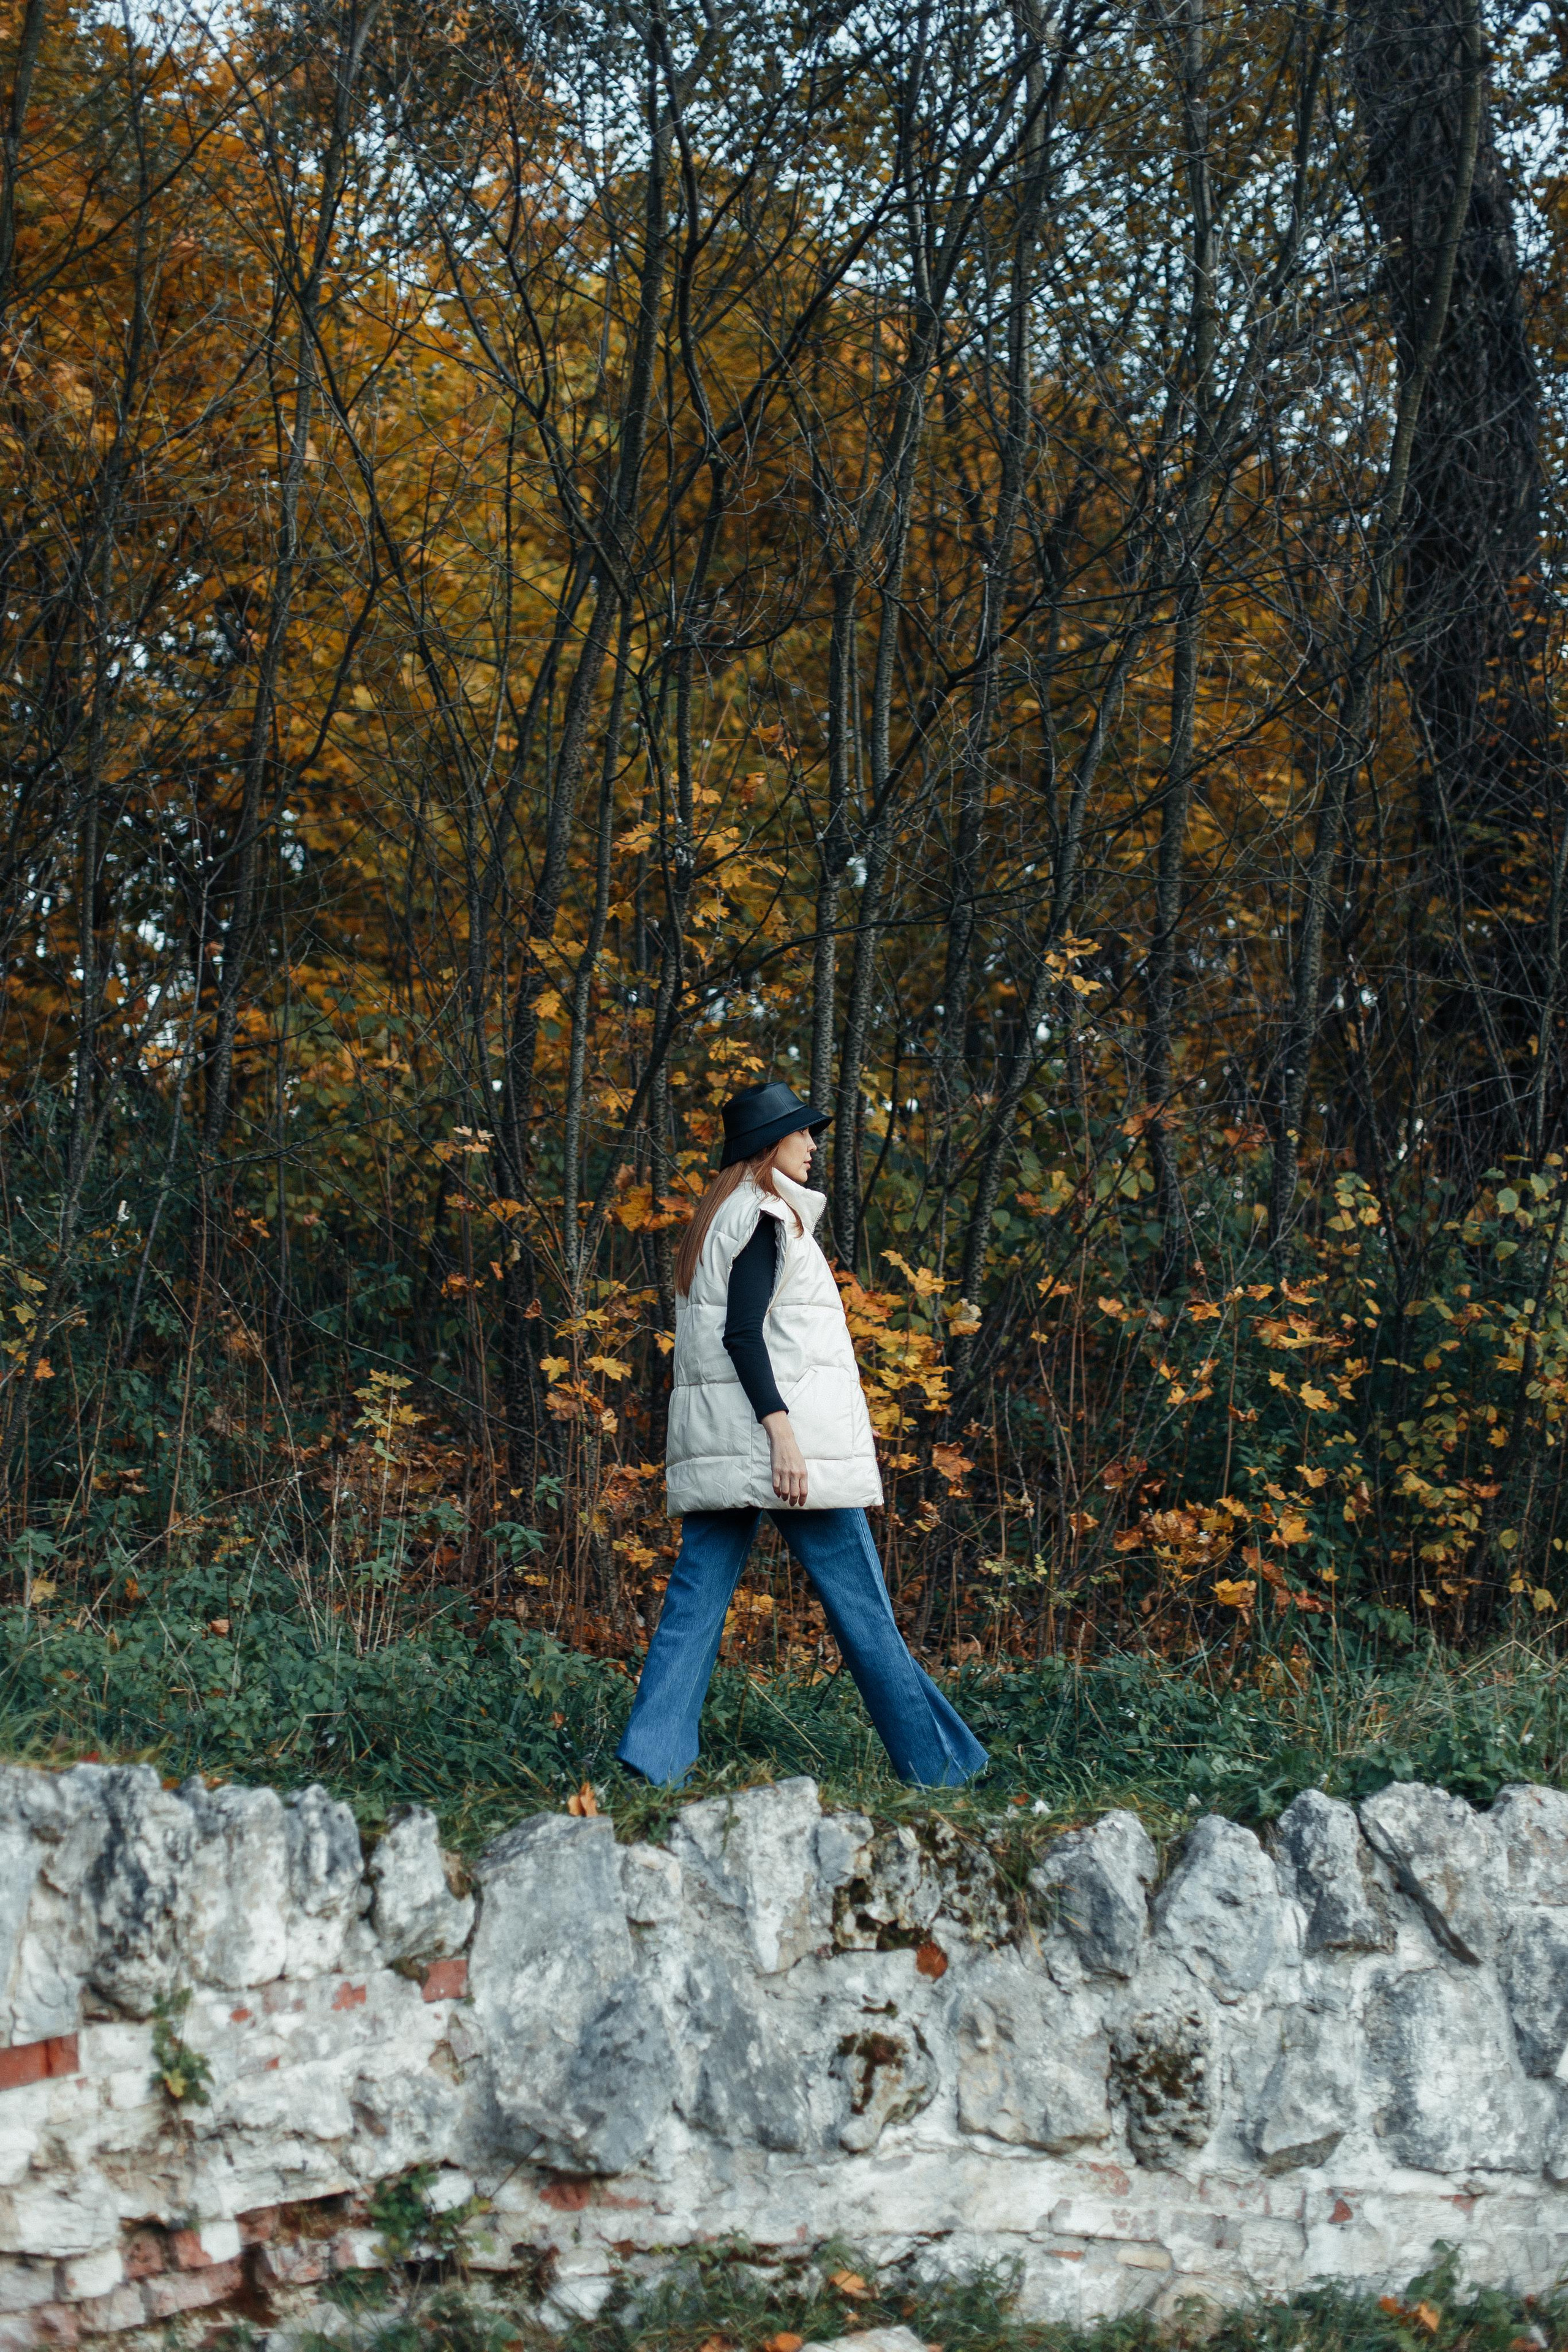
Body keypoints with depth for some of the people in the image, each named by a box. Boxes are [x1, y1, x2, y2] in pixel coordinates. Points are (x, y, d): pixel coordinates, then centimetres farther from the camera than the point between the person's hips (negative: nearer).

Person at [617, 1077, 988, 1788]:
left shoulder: (719, 1219, 20)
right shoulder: (762, 1216, -9)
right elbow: (741, 1332, -18)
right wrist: (781, 1431, -23)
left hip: (717, 1439, 9)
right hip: (783, 1431, -9)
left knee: (695, 1596, 2)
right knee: (858, 1602, -2)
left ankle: (651, 1754, -7)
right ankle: (935, 1763, 6)